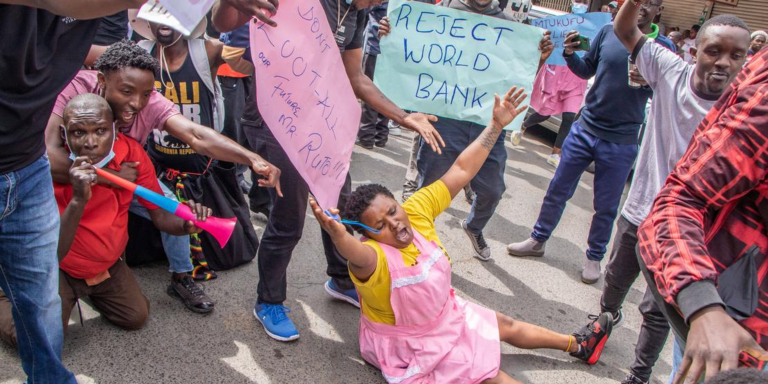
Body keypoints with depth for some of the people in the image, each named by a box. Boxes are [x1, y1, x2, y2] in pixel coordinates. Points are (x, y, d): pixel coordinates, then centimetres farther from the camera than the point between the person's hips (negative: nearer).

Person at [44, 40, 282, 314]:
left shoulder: (152, 102, -27)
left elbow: (196, 135, -43)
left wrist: (252, 158, -58)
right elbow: (48, 155, -42)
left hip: (129, 173, 2)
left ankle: (182, 279, 11)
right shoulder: (76, 89, -33)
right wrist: (110, 175, -41)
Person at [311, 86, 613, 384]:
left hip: (446, 313, 7)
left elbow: (460, 172, -14)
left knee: (506, 325, 21)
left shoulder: (416, 210, -18)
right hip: (410, 344, -6)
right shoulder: (374, 258, -34)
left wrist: (496, 125, -14)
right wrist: (338, 236, -82)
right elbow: (359, 257, -60)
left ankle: (578, 345, 44)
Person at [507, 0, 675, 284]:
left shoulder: (664, 47, -5)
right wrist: (570, 54, -11)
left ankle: (594, 257, 28)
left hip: (621, 142, -2)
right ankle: (538, 240, 29)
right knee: (558, 190, 11)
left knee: (606, 206, 9)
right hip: (585, 129, 2)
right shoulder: (609, 31, 0)